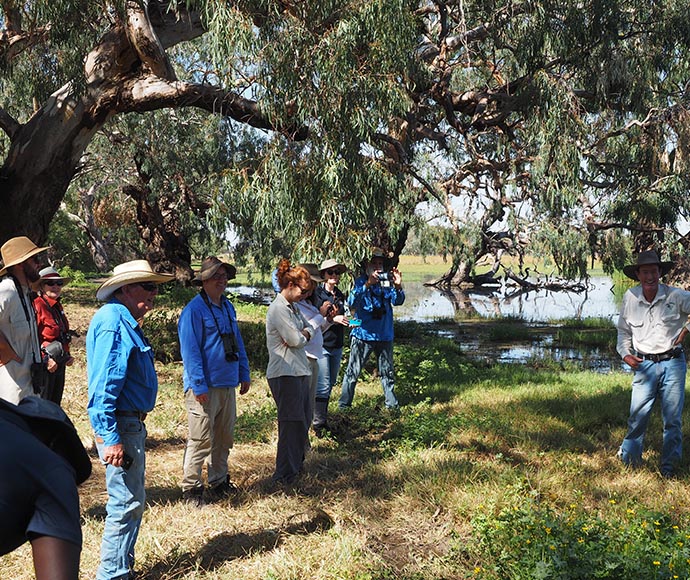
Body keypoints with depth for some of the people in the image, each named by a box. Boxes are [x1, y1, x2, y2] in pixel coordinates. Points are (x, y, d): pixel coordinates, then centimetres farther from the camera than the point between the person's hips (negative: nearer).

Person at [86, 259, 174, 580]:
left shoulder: (126, 321, 15)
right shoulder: (112, 321, -17)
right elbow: (104, 384, -24)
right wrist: (110, 438, -26)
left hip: (131, 424, 11)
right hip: (120, 426, -11)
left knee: (131, 500, 18)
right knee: (126, 503, -4)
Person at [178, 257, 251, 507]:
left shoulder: (228, 307, 14)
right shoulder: (194, 309, -11)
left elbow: (238, 343, 21)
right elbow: (190, 350, -15)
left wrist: (244, 374, 17)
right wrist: (199, 385, -18)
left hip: (228, 384, 8)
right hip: (205, 387, -8)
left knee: (225, 437, 16)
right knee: (201, 440, -3)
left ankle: (219, 481, 29)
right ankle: (191, 488, 9)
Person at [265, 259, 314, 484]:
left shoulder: (292, 307, 16)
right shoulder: (278, 309, -16)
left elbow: (308, 327, 18)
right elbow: (294, 340, -18)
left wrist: (303, 335, -4)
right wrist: (303, 336, 4)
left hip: (299, 371, 10)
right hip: (285, 374, -10)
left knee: (303, 420, 17)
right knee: (292, 423, -6)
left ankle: (296, 464, 32)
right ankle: (285, 475, 3)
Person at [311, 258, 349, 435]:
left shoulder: (339, 295, 12)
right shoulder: (317, 293, -8)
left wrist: (348, 321, -2)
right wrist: (333, 319, -27)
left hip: (337, 345, 7)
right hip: (321, 345, -7)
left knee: (330, 385, 12)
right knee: (323, 386, -9)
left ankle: (323, 419, 22)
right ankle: (318, 424, -1)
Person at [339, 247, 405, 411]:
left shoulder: (386, 281, 3)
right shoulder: (360, 282, -5)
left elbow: (398, 301, -7)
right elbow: (351, 302, -22)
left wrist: (398, 286, -28)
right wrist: (368, 284, -35)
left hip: (384, 335, 3)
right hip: (363, 334, -3)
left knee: (387, 372, 13)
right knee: (353, 372, 0)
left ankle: (392, 404, 24)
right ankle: (344, 405, 8)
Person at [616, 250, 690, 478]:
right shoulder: (629, 298, 2)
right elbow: (623, 330, 15)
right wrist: (626, 354, 4)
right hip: (644, 364, 1)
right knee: (637, 415, -1)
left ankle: (669, 465, 20)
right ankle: (629, 458, 17)